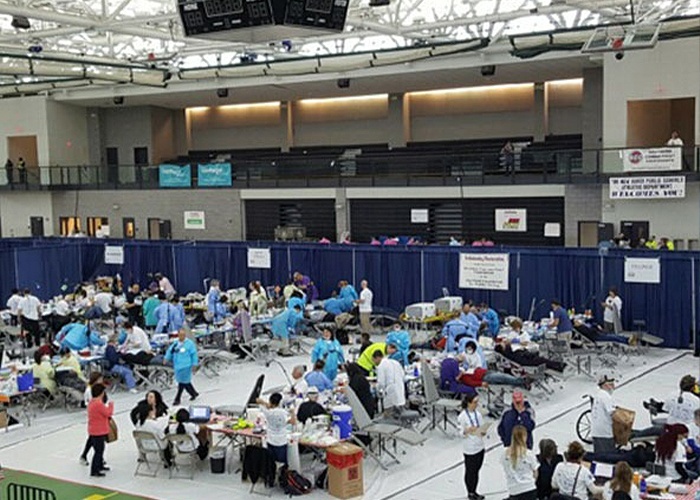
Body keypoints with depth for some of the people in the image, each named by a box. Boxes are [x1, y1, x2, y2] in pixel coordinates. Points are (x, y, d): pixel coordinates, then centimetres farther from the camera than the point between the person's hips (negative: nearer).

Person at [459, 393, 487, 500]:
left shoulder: (478, 414, 0)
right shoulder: (462, 416, -17)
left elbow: (482, 428, 8)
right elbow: (459, 432, -14)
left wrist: (483, 432, -14)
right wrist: (467, 431, -32)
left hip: (480, 447, 5)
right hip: (469, 449, -5)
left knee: (476, 470, 16)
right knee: (470, 471, 9)